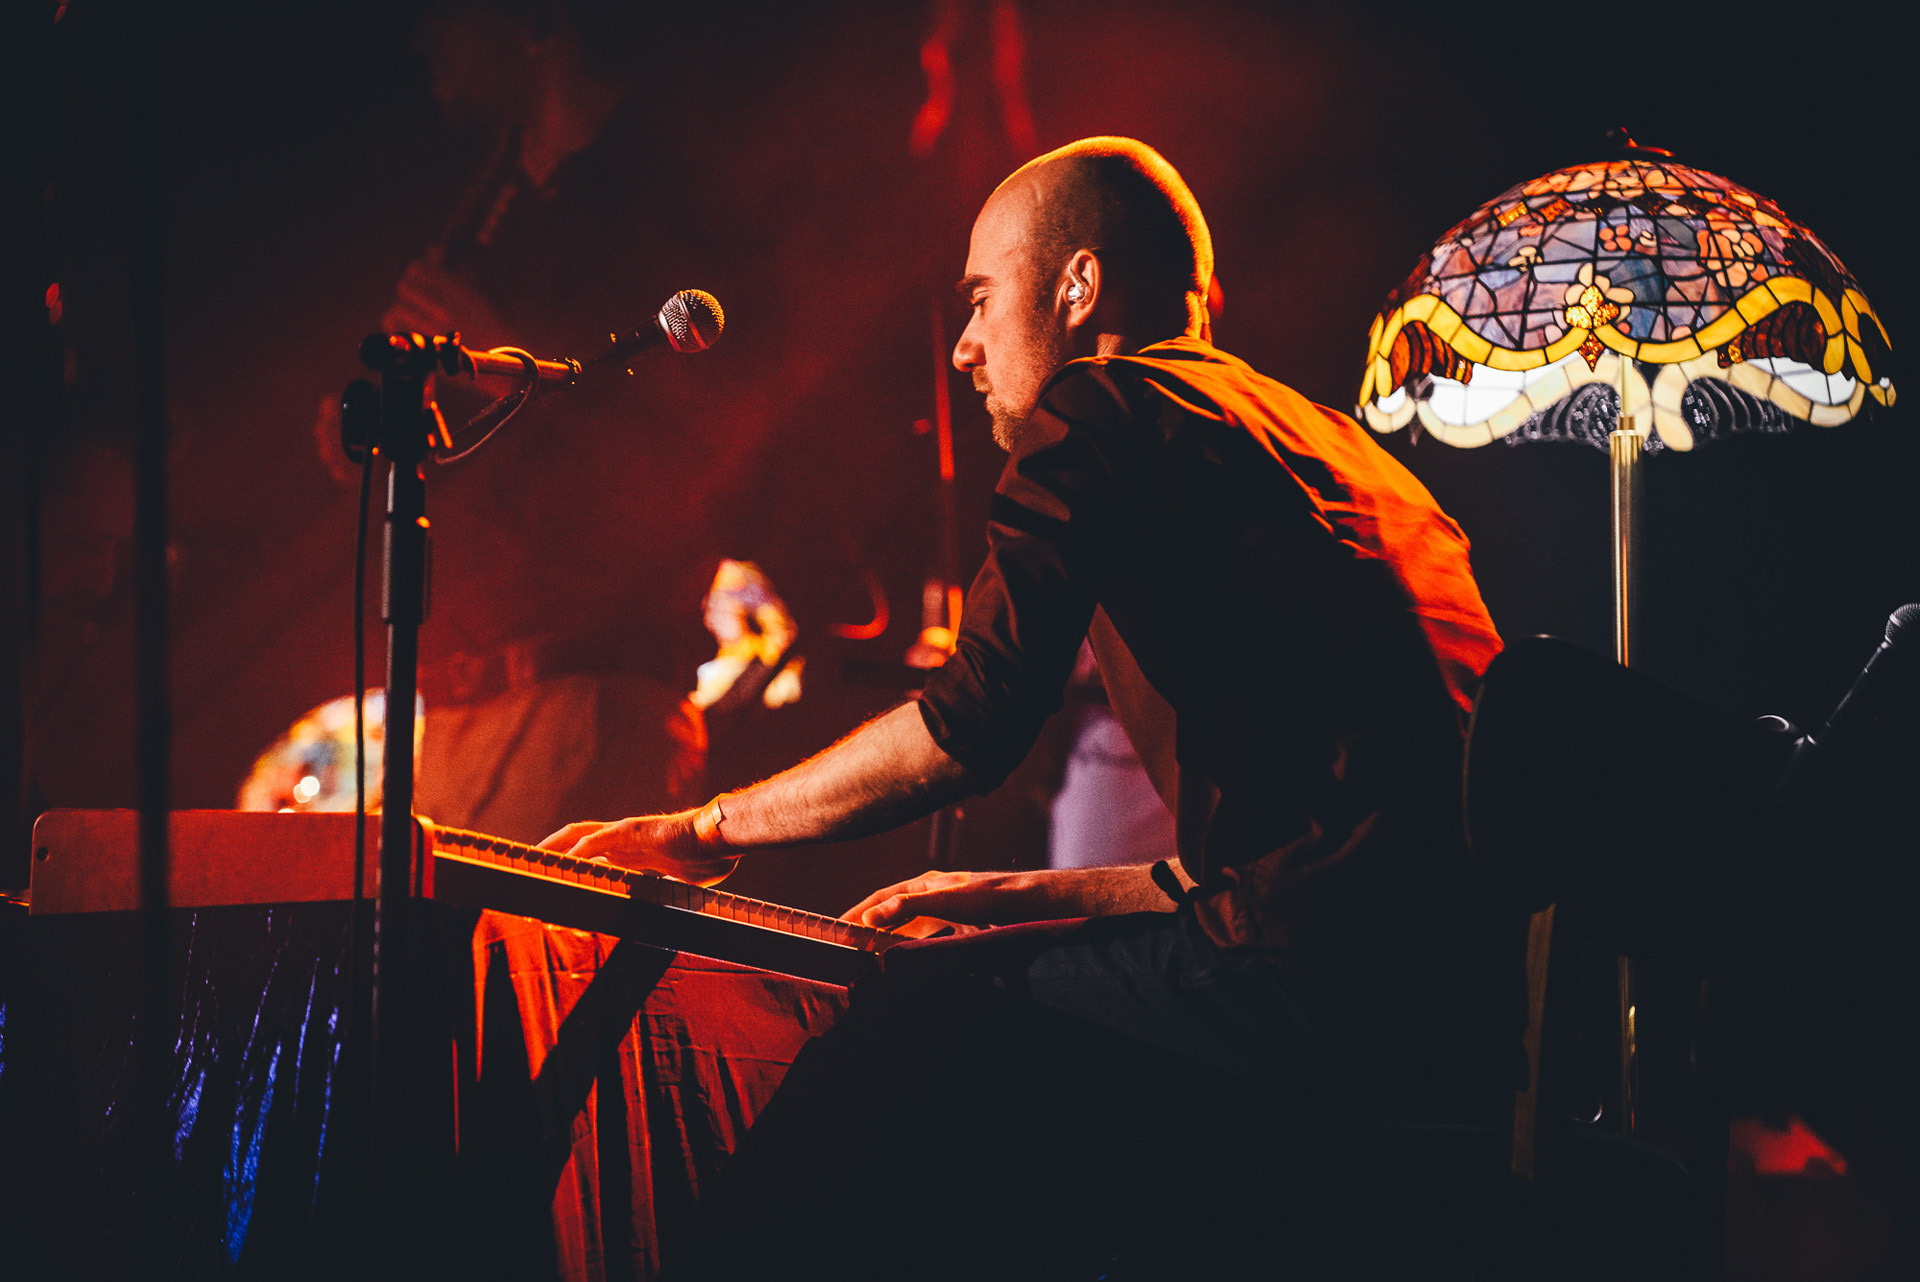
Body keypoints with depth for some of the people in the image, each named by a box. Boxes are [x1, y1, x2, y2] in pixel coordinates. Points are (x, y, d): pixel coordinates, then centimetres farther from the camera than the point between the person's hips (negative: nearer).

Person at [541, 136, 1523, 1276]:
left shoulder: (1105, 410, 2)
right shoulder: (1321, 441, 28)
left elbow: (974, 724, -6)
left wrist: (714, 829, 9)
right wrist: (1040, 901, 35)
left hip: (1334, 979, -9)